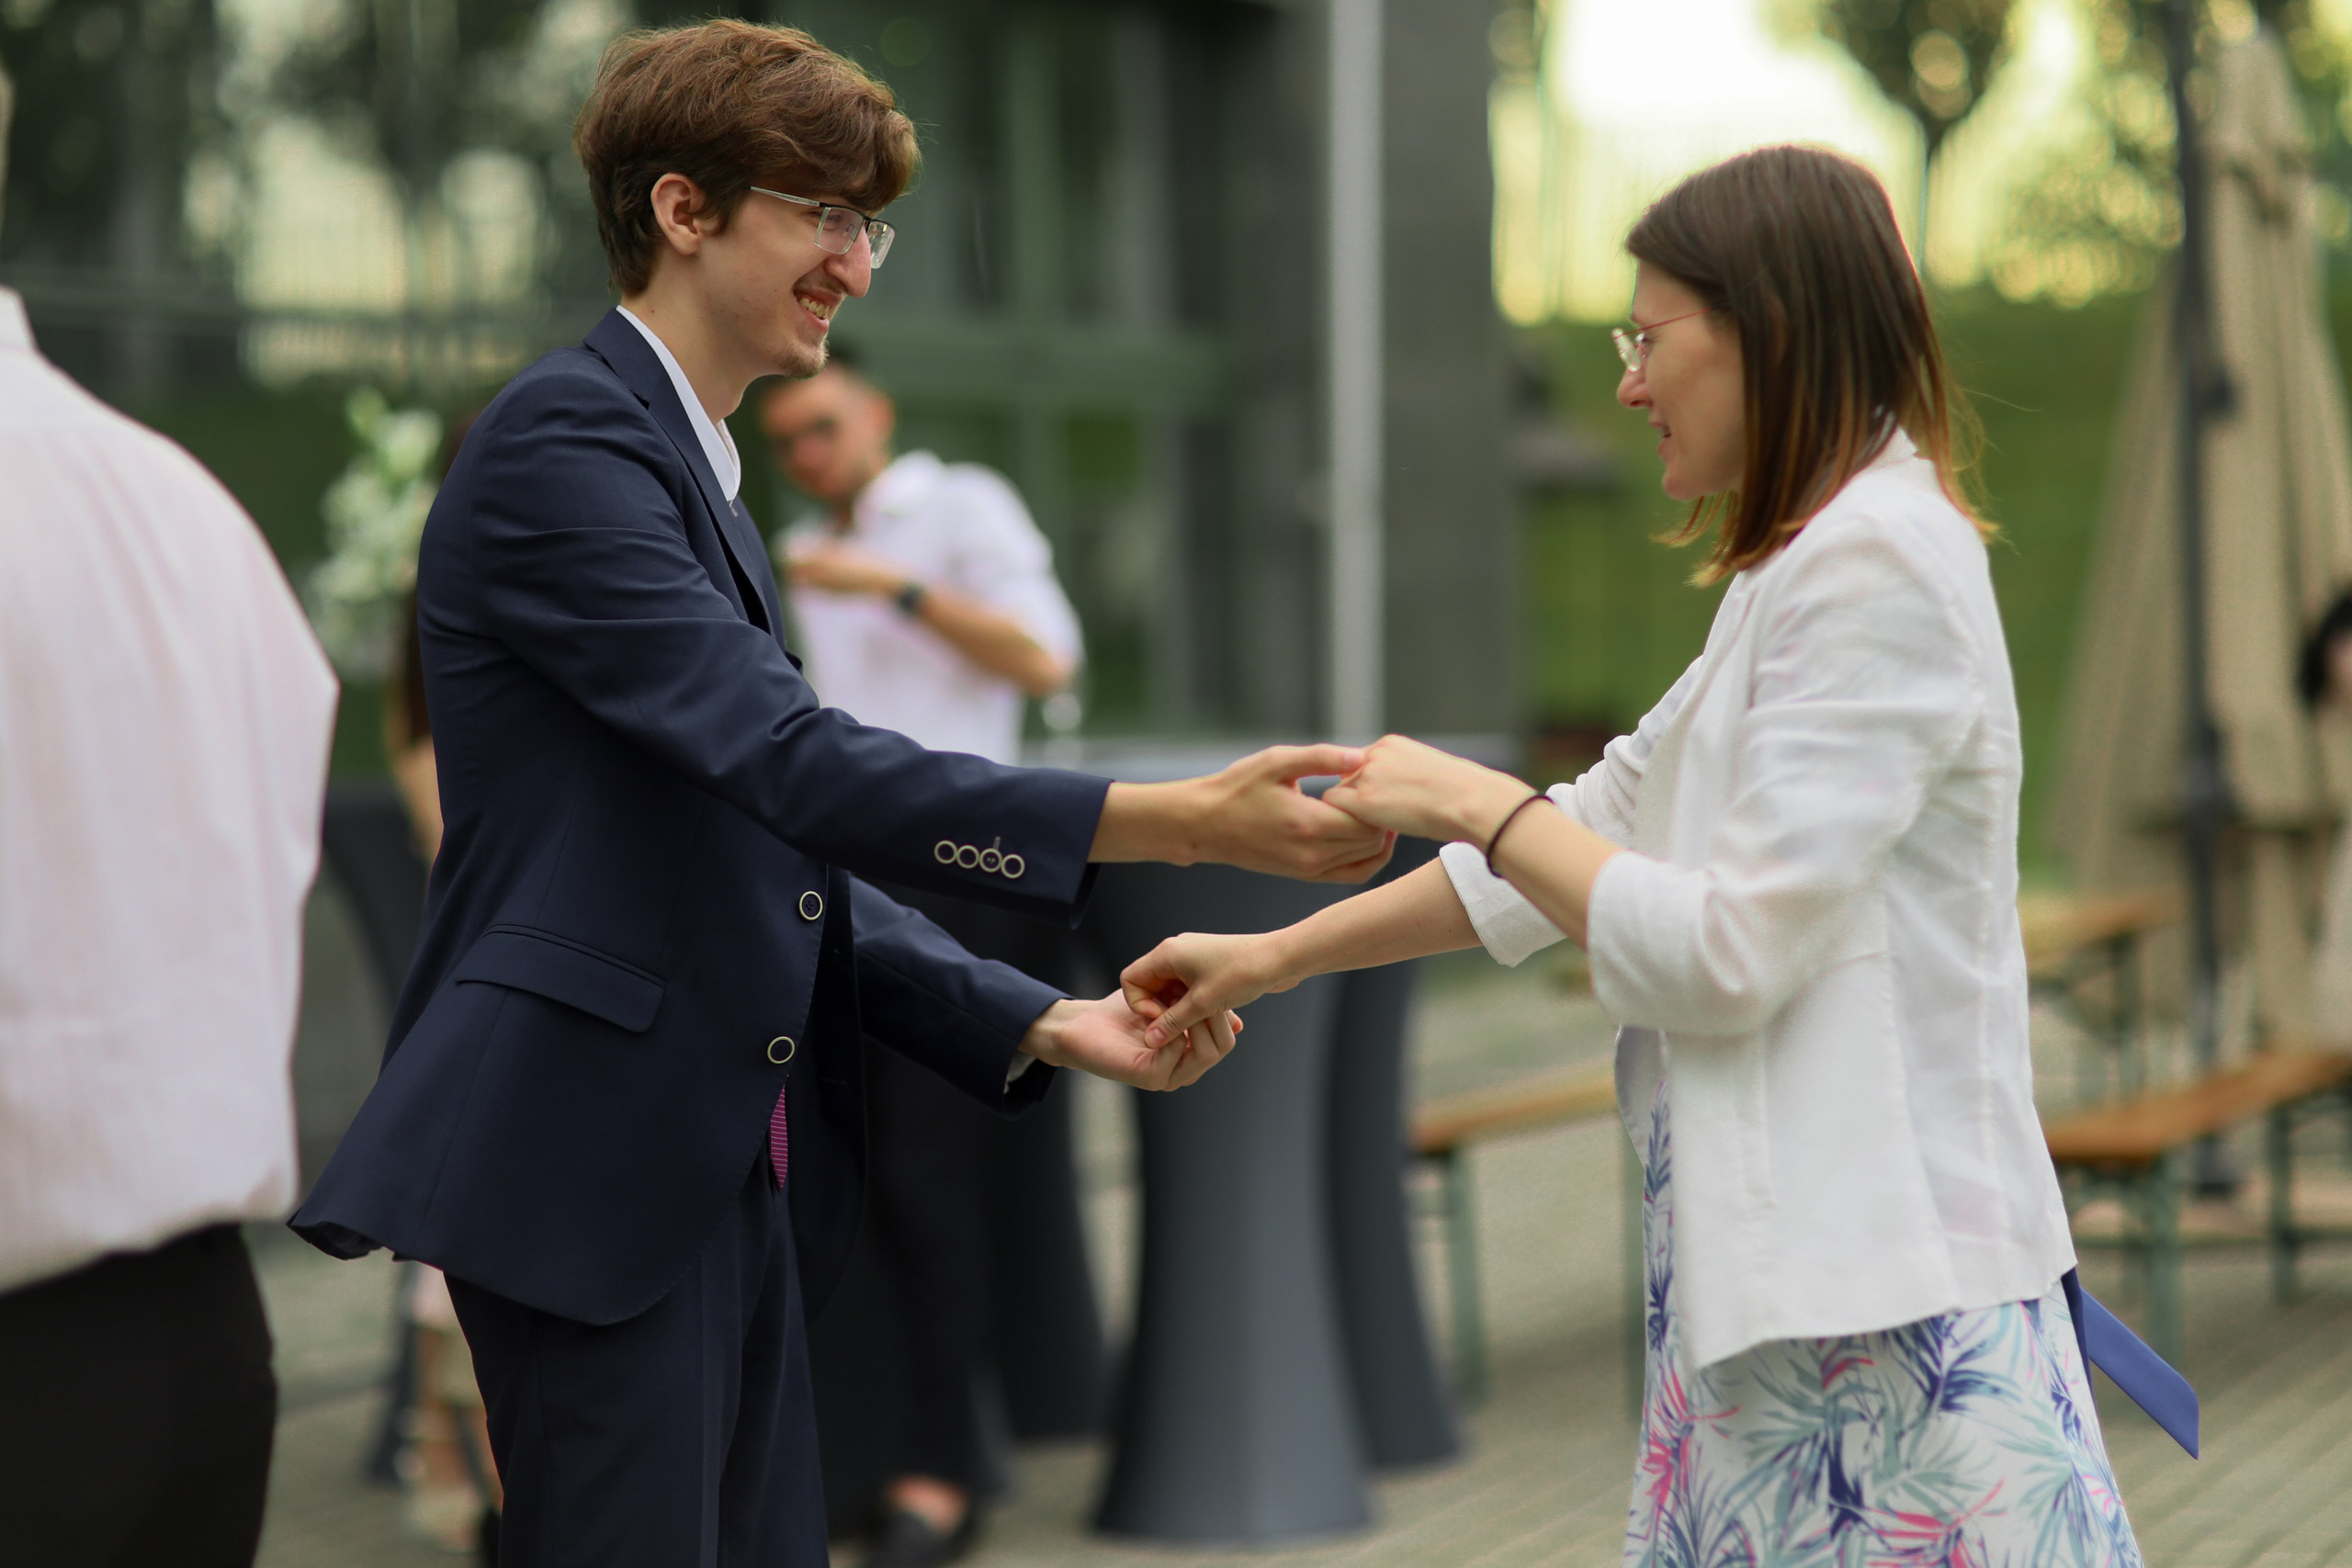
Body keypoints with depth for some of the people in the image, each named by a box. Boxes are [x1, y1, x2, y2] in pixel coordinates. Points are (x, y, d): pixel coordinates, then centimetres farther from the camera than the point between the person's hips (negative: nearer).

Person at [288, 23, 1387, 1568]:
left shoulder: (696, 475, 20)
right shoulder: (561, 442, -11)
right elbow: (787, 759, -23)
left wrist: (1038, 1021, 5)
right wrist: (1182, 820, -29)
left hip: (731, 1164, 9)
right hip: (597, 1163, -9)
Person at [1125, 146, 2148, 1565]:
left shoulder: (1879, 563, -13)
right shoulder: (1805, 567, 18)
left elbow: (1724, 953, -17)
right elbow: (1594, 834, 23)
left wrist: (1475, 801, -5)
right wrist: (1276, 956, 23)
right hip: (1777, 1273, 9)